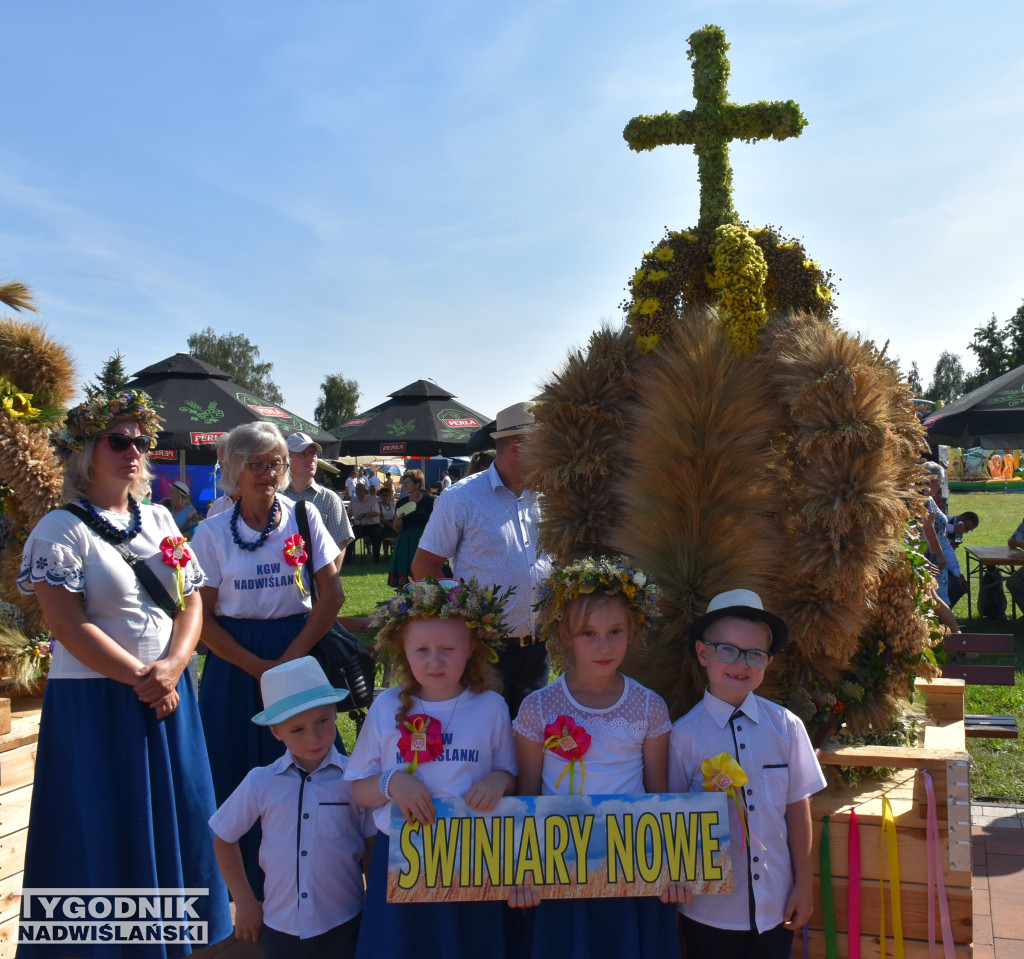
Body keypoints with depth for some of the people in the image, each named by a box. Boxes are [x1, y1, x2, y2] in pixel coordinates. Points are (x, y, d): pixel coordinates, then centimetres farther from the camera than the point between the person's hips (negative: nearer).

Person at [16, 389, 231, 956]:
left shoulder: (159, 520, 9)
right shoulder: (59, 531, -8)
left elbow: (191, 602, 6)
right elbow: (70, 627, -15)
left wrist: (171, 667, -10)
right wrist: (140, 678, -15)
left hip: (168, 696, 6)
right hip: (97, 702, -5)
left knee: (175, 818, 13)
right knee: (106, 830, 3)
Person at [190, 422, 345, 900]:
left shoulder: (304, 516, 0)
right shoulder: (212, 532, -1)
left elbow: (332, 594, -3)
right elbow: (203, 617, -3)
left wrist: (289, 660, -10)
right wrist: (259, 667, -12)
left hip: (299, 651, 0)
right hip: (235, 661, 0)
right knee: (238, 772, 2)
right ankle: (241, 884, 18)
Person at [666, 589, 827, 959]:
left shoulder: (786, 727, -6)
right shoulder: (684, 735, -11)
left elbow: (797, 808, 1)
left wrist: (803, 885, 6)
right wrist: (676, 875, -12)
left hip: (776, 908, 2)